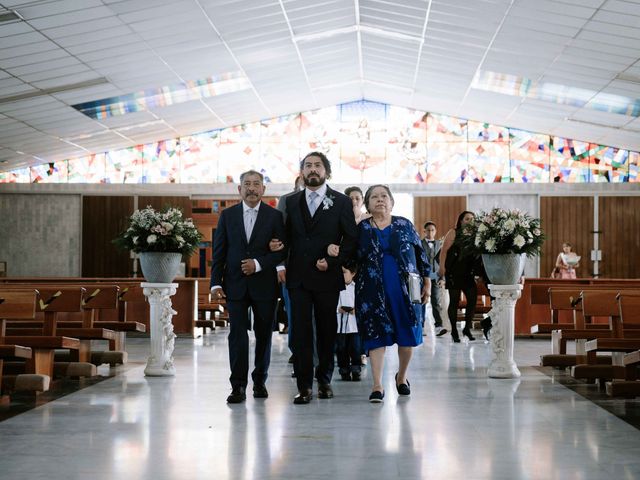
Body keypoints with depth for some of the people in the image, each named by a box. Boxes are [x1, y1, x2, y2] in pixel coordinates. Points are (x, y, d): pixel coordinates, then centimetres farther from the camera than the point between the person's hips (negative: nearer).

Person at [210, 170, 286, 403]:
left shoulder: (275, 216, 2)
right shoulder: (227, 215, 6)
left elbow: (282, 251, -1)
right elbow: (219, 252, 5)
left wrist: (258, 264, -14)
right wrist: (216, 283, -3)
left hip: (264, 285, 0)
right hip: (236, 285, 0)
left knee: (264, 334, 8)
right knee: (237, 334, -6)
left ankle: (260, 381, 21)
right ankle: (238, 386, -6)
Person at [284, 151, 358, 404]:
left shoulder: (341, 202, 3)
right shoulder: (291, 202, 11)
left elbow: (351, 238, 0)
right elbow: (287, 236, 13)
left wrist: (332, 261, -11)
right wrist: (284, 265, -2)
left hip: (327, 277, -1)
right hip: (298, 277, 2)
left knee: (327, 331, 7)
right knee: (300, 331, -3)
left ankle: (324, 379, 20)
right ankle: (304, 386, -2)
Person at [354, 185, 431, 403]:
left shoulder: (404, 225, 7)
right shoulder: (361, 229, 6)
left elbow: (420, 254, 9)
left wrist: (427, 282, 6)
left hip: (405, 288, 1)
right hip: (373, 291, -1)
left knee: (408, 335, 6)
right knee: (376, 335, -4)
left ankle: (402, 376, 28)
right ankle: (377, 386, -3)